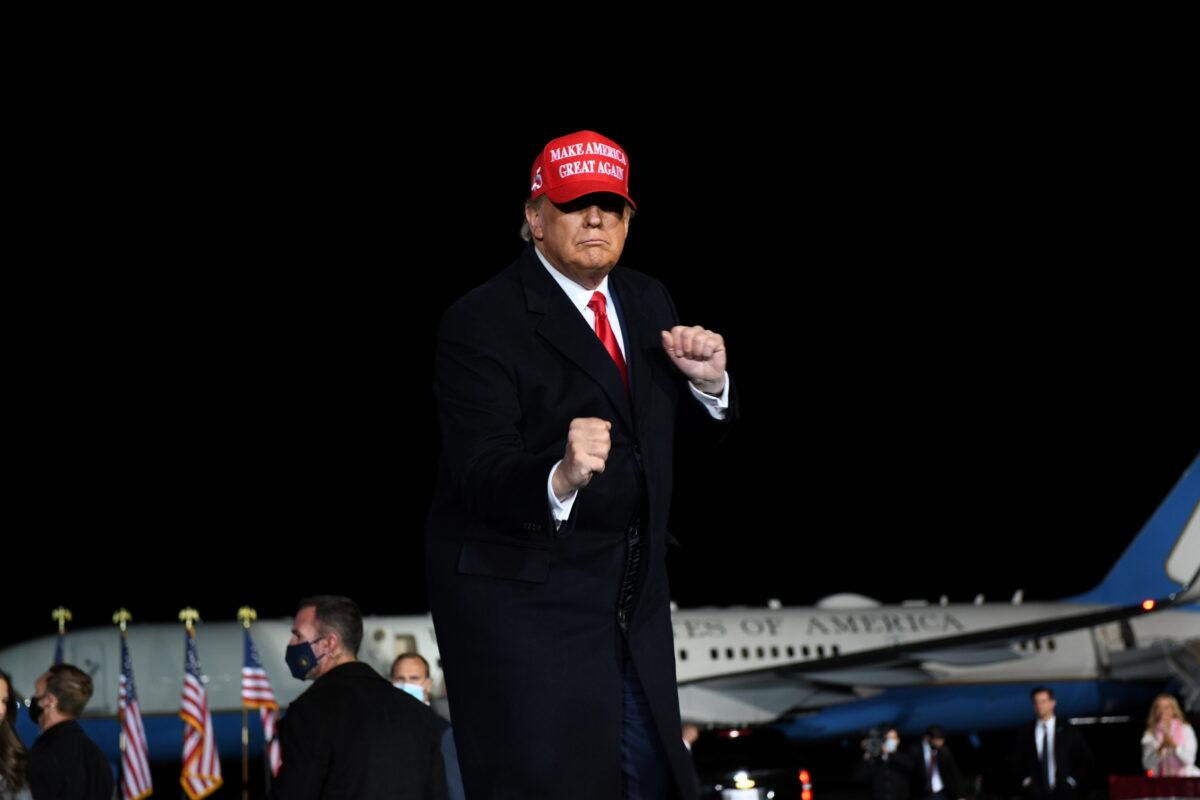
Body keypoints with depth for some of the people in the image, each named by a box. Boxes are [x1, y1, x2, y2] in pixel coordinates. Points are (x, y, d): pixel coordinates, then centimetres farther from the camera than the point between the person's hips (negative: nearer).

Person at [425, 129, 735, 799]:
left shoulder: (648, 302, 8)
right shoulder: (483, 322, -16)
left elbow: (712, 427, 15)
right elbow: (480, 474, -26)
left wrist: (707, 381, -8)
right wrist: (559, 479, -46)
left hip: (632, 591, 7)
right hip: (521, 595, -7)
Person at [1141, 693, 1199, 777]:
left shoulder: (1186, 729, 2)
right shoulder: (1150, 734, 3)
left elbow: (1189, 760, -6)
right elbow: (1147, 764, -6)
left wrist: (1174, 745, -21)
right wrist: (1161, 748, -20)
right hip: (1160, 779, 0)